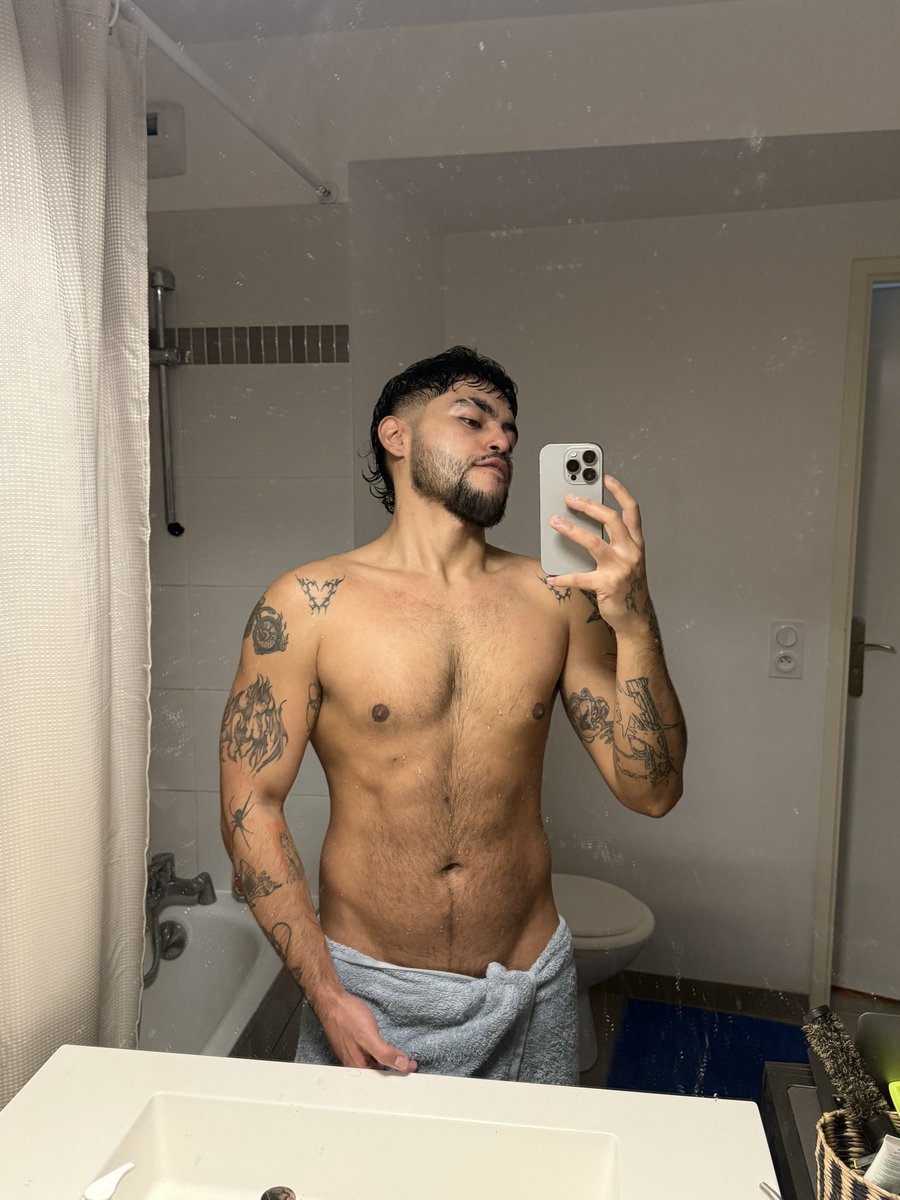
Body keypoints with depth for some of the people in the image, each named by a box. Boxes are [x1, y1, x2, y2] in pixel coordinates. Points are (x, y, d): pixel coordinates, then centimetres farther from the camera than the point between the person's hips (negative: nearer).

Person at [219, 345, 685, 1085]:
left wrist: (634, 620, -19)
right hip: (368, 989, -2)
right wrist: (324, 993, -12)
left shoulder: (554, 598, -4)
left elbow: (652, 791, -6)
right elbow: (252, 804, -9)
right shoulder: (310, 605, -10)